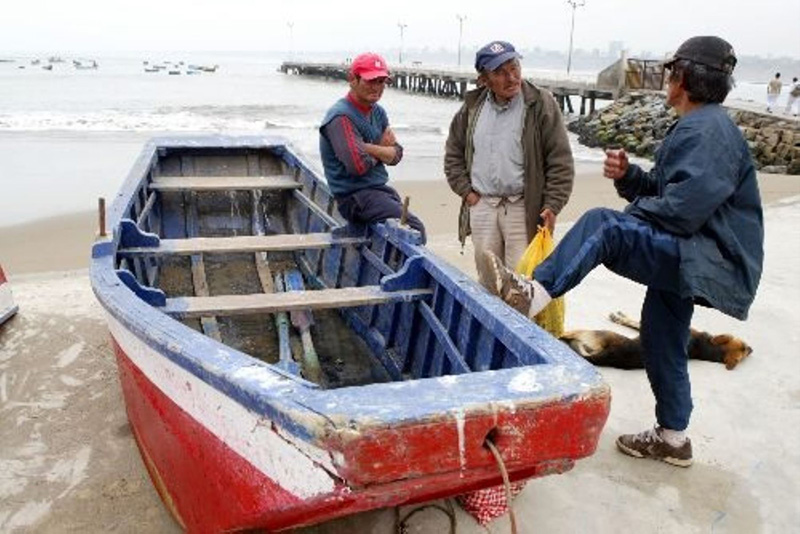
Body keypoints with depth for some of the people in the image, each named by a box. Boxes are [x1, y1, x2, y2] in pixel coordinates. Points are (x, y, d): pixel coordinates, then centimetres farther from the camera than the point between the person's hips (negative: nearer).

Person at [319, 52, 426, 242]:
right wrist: (381, 151, -4)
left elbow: (396, 154, 4)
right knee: (414, 228, -21)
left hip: (380, 189, 9)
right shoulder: (341, 117, -15)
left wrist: (369, 148, -16)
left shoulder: (378, 112, 13)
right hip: (354, 197, -9)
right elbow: (359, 165, -25)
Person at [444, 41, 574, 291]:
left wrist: (552, 206, -12)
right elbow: (453, 152, 18)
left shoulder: (541, 104, -5)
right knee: (487, 280, 14)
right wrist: (465, 190, 6)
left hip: (523, 208, -4)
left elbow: (560, 160, -6)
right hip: (481, 206, 4)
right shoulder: (473, 106, 8)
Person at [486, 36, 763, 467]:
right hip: (686, 257, 11)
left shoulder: (709, 130, -16)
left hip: (708, 261, -11)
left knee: (602, 226, -27)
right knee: (661, 337, 18)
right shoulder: (696, 128, 18)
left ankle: (534, 294, -27)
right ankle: (672, 438, 32)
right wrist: (627, 175, -4)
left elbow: (683, 208, -28)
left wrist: (629, 216, -12)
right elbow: (663, 190, 15)